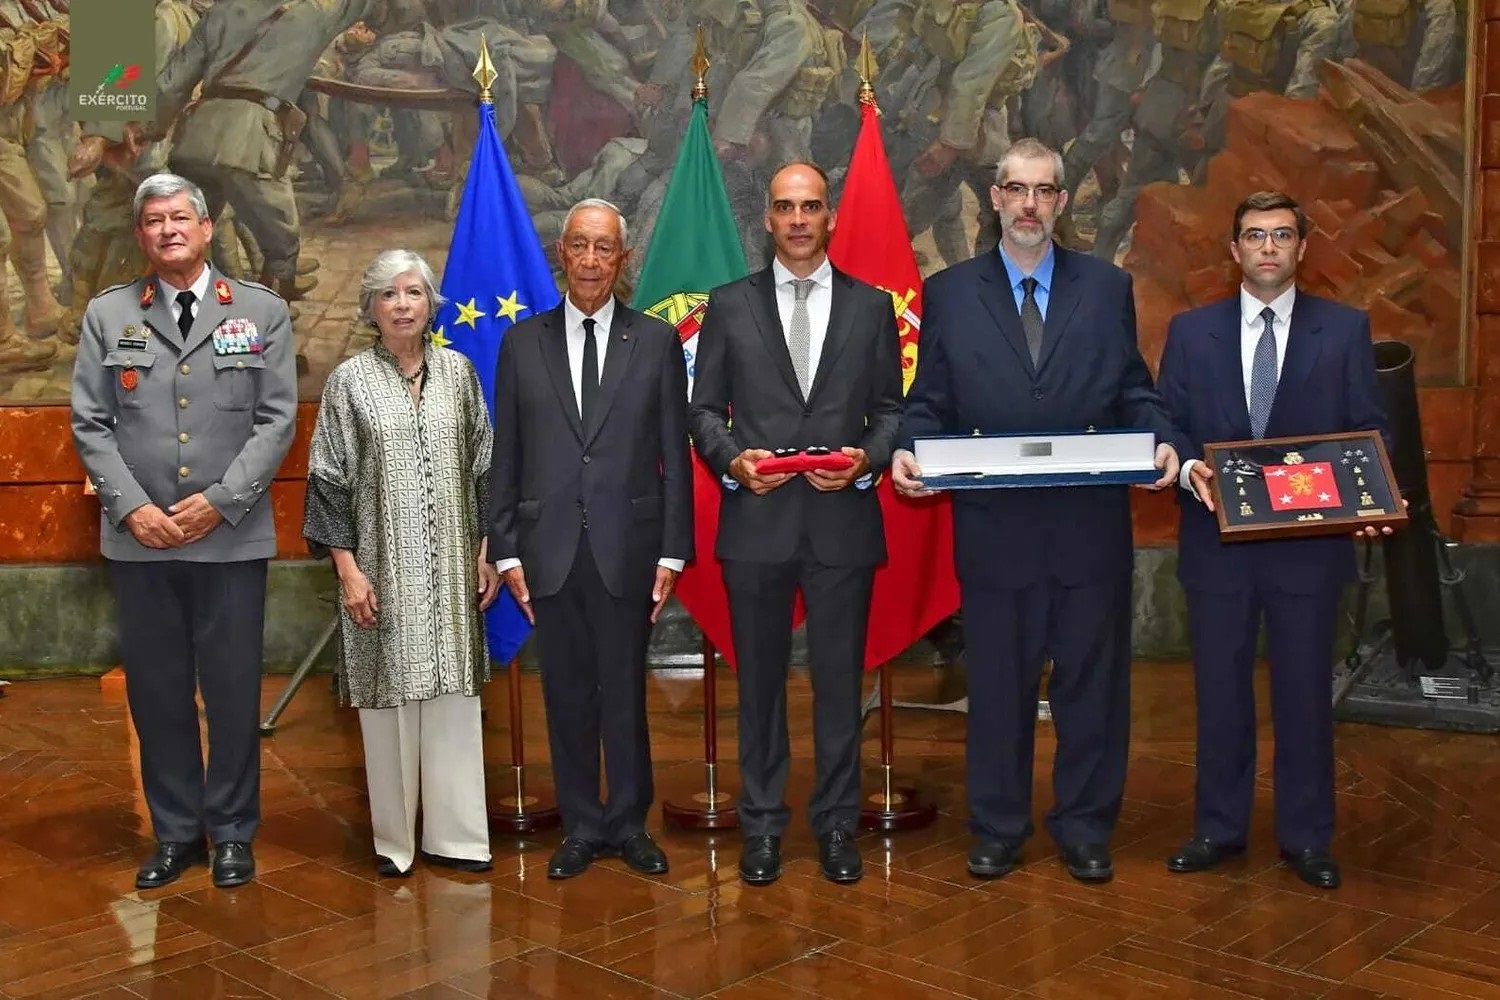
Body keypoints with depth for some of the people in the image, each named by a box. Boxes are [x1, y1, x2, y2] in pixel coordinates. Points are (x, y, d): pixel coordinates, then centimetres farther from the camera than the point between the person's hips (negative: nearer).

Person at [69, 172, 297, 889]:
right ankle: (175, 832, 23)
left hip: (232, 537, -1)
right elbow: (90, 424, 4)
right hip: (139, 540, 2)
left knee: (233, 690, 5)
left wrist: (220, 501, -11)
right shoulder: (107, 315, 8)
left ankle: (232, 832, 20)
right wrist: (132, 507, -8)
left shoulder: (262, 312, 4)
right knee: (156, 691, 9)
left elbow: (276, 420, -2)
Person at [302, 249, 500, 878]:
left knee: (453, 695, 4)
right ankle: (394, 838, 16)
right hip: (382, 569, -2)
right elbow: (329, 478, -1)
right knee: (388, 696, 4)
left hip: (450, 569, 2)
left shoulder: (458, 371, 8)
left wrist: (486, 554, 6)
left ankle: (452, 834, 15)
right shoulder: (349, 380, 1)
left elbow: (483, 466, 11)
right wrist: (347, 569, -8)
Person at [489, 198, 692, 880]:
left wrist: (672, 552, -2)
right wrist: (507, 551, 1)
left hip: (627, 549, -1)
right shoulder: (522, 343, 6)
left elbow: (675, 455, 2)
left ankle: (628, 823, 23)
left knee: (625, 691, 7)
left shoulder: (657, 342, 3)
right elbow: (505, 458, 6)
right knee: (567, 695, 9)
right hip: (550, 552, 1)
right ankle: (581, 827, 23)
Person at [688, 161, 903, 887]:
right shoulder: (730, 305, 7)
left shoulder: (872, 306, 9)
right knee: (760, 681, 8)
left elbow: (891, 409, 8)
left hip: (843, 521, 0)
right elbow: (703, 409, 7)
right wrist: (732, 460, -11)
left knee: (840, 682, 7)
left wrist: (867, 459, -11)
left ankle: (837, 825, 20)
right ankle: (762, 825, 21)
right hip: (756, 522, 0)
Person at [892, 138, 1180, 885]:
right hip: (993, 526, -1)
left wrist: (1160, 441, -12)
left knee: (1092, 682, 9)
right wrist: (907, 452, -16)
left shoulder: (1108, 288, 8)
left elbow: (1134, 391, 7)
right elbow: (929, 402, 4)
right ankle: (997, 829, 25)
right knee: (997, 685, 10)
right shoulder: (949, 293, 5)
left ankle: (1085, 829, 25)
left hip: (1091, 524, 1)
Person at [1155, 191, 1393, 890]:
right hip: (1218, 539, 1)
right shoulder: (1192, 331, 6)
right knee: (1219, 691, 10)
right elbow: (1168, 424, 4)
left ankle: (1306, 836, 21)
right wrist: (1188, 469, -17)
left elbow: (1371, 429, 2)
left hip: (1310, 543, -1)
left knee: (1306, 692, 7)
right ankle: (1218, 828, 24)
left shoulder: (1345, 329, 3)